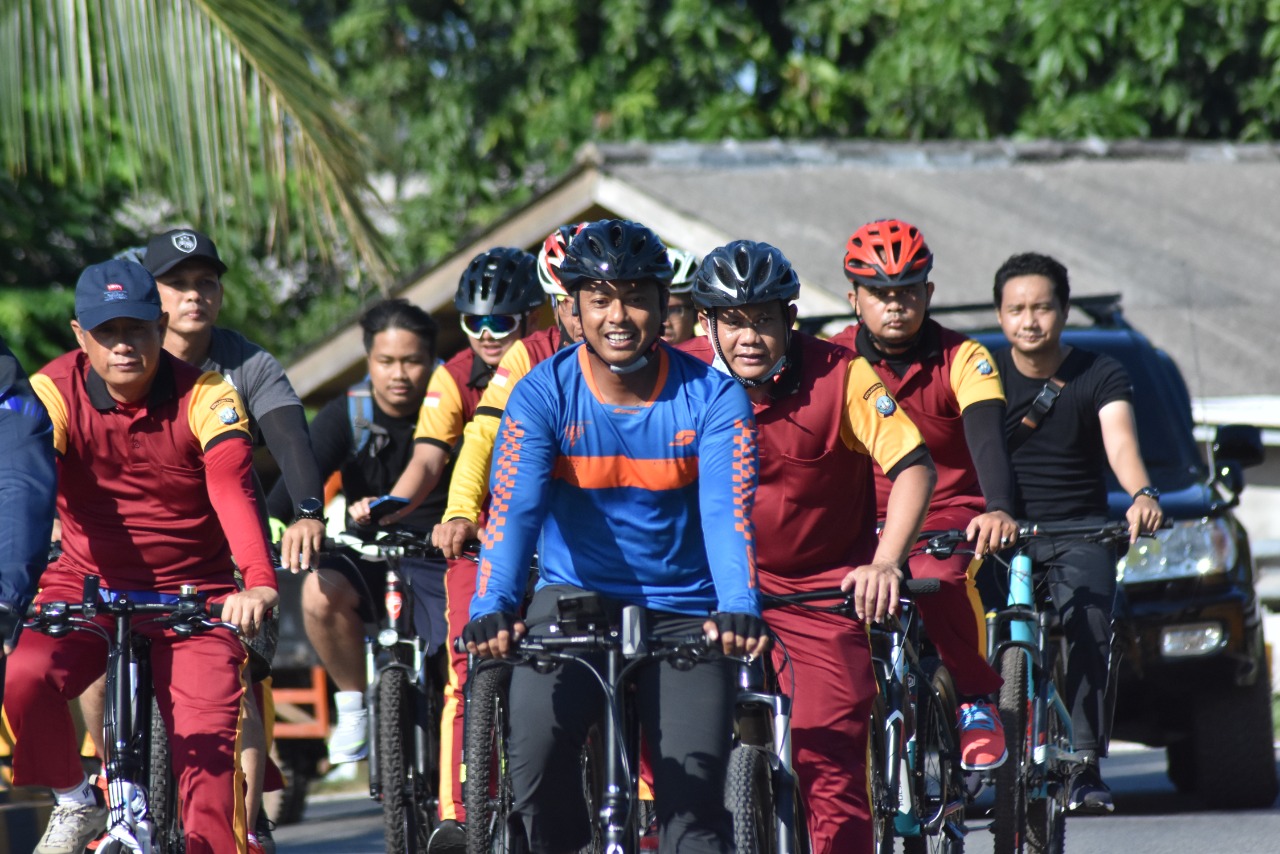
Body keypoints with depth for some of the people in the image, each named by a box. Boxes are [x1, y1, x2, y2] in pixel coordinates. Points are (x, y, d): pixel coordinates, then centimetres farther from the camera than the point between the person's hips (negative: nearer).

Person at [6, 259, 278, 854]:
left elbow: (233, 491, -28)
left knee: (209, 745, -17)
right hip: (88, 588, 1)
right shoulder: (54, 393, -11)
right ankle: (75, 804, 1)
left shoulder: (205, 398, -12)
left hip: (193, 595, -1)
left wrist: (258, 583, -46)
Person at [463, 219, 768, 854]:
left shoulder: (712, 399, -10)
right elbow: (514, 508, -22)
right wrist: (492, 609, -40)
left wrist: (739, 609, -43)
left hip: (683, 611, 0)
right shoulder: (543, 395, -10)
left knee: (693, 798, -11)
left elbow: (727, 512, -23)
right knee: (536, 753, -24)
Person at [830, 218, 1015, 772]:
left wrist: (998, 510, -44)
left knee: (940, 583, -35)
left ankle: (977, 704, -11)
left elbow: (987, 438, -24)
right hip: (863, 524, 2)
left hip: (946, 519, -2)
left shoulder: (962, 360, -9)